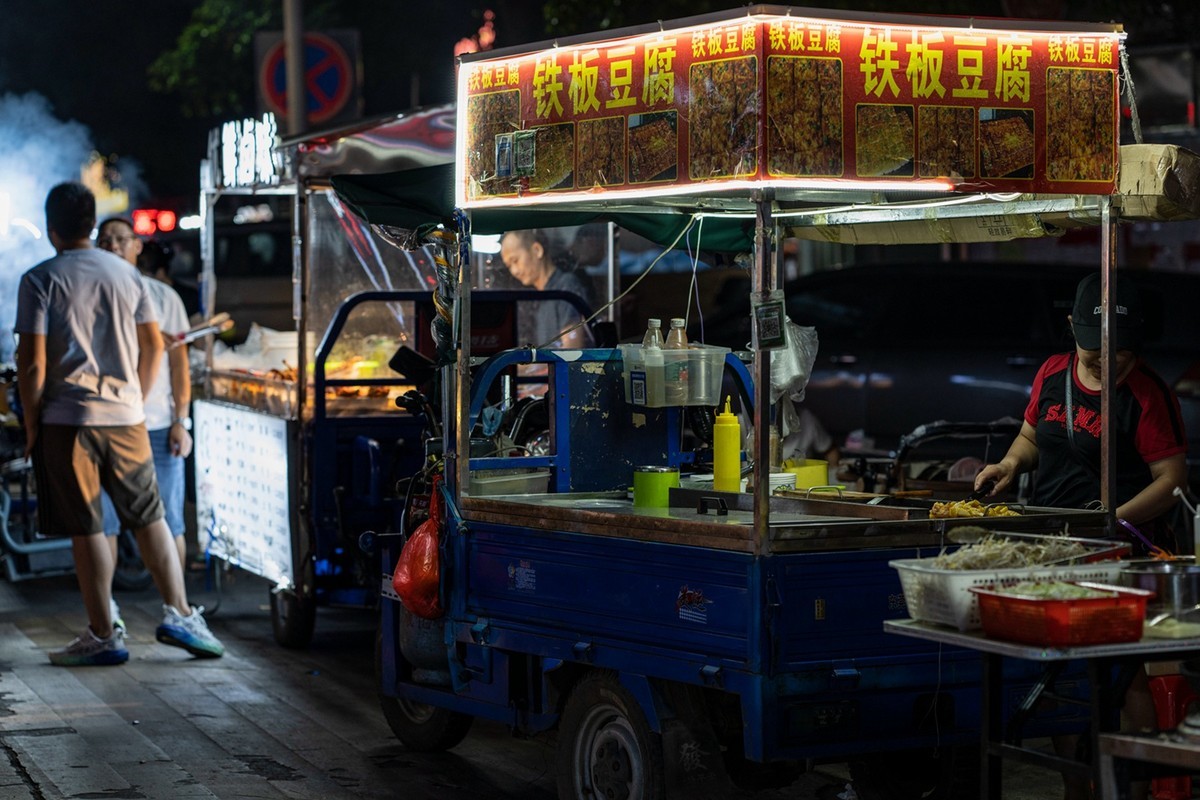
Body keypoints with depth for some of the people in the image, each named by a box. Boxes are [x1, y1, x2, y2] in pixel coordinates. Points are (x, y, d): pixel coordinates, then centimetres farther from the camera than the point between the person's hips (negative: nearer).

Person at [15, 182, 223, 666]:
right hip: (126, 417, 4)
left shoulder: (40, 281, -7)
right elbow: (154, 345, 11)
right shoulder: (126, 274, 8)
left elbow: (33, 362, -11)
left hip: (67, 419, -4)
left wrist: (31, 423, -2)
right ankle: (178, 613, 6)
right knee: (150, 517, 13)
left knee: (85, 530, 1)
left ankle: (103, 636, 4)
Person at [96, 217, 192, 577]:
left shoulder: (163, 296, 5)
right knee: (103, 522, 3)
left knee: (169, 522, 3)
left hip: (158, 425, 0)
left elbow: (179, 363, 4)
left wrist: (181, 422, -3)